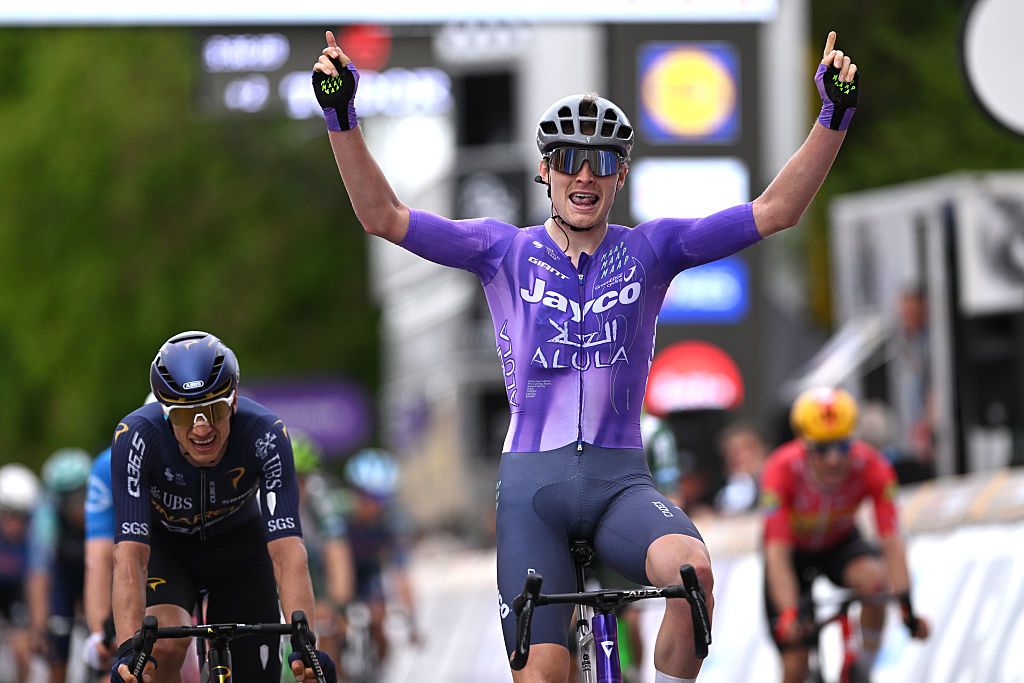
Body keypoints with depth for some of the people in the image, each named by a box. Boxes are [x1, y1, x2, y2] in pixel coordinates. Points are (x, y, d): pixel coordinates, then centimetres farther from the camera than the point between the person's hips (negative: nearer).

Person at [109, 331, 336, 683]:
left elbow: (287, 549, -39)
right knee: (166, 643, -31)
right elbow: (129, 555, -41)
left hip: (237, 544, 2)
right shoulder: (137, 437, -35)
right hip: (163, 544, -2)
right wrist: (128, 650, -53)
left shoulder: (265, 435, -34)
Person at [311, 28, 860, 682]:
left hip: (620, 479, 0)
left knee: (692, 566, -32)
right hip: (533, 480, 0)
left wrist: (834, 115, -12)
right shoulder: (506, 252, 6)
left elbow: (775, 211, 0)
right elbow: (384, 217, -3)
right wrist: (342, 117, -16)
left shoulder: (649, 250, 7)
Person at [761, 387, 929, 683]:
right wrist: (788, 614, -50)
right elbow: (777, 555, -37)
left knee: (873, 578, -35)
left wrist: (905, 604, -47)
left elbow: (892, 542, -34)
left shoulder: (872, 467, -29)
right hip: (794, 550, -1)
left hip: (840, 544, 1)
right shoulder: (782, 470, -34)